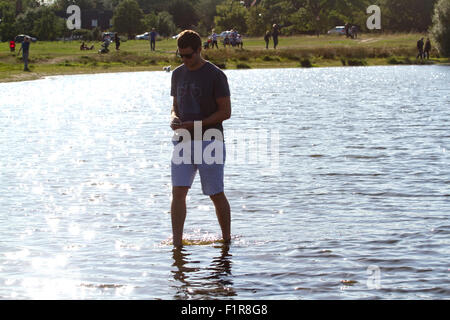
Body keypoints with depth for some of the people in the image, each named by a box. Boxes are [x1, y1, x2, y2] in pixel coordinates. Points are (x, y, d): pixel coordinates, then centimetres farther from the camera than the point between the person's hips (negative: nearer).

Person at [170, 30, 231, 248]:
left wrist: (194, 124, -17)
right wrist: (174, 119, -3)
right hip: (183, 141, 5)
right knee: (178, 192, -8)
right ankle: (177, 244, -7)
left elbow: (226, 112, -9)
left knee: (216, 194, 2)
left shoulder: (215, 75, -7)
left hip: (209, 141, -5)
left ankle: (227, 240, 18)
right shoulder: (178, 74, 12)